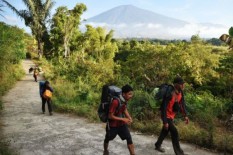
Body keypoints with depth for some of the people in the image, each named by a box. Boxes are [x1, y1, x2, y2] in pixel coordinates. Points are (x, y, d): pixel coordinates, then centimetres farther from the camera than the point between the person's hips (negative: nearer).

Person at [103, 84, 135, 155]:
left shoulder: (125, 100, -10)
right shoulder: (115, 102, -33)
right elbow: (110, 116, -27)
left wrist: (129, 117, -8)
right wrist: (123, 119, -27)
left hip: (122, 124, 5)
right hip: (112, 125, -5)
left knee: (129, 138, -8)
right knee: (107, 139, 20)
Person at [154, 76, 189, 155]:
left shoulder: (180, 92, -7)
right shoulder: (169, 94, -31)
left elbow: (182, 104, 5)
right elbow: (163, 108, -28)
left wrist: (185, 115, -1)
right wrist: (165, 122, -27)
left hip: (172, 115, 9)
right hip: (167, 116, -8)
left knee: (165, 131, 21)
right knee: (174, 132, -9)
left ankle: (158, 145, 41)